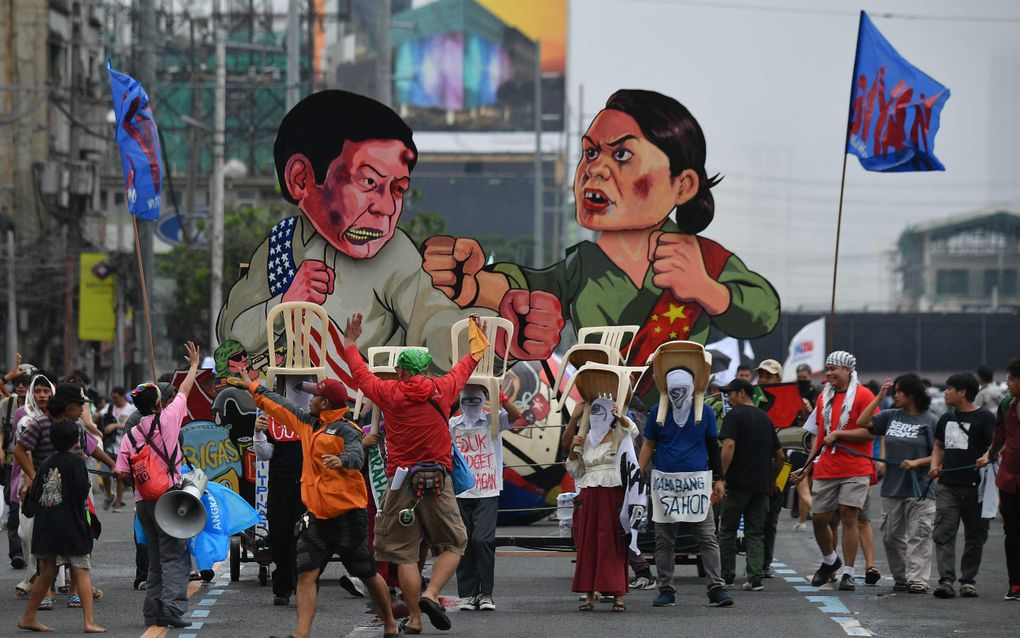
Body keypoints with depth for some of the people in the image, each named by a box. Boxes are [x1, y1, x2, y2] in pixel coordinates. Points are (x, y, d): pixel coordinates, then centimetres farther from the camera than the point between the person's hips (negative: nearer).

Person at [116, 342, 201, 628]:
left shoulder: (130, 436, 7)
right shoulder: (168, 419, -4)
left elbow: (124, 473, 2)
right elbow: (184, 391, 12)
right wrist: (194, 365, 27)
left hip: (142, 500, 5)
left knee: (156, 558, 14)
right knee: (175, 556, -6)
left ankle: (153, 610, 12)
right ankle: (172, 606, -19)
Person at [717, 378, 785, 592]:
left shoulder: (734, 415, -5)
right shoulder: (765, 418, 15)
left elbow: (729, 446, -18)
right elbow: (780, 455, 17)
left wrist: (721, 476, -17)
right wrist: (772, 480, 26)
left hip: (737, 484, -5)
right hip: (761, 486, 5)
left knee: (727, 530, 8)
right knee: (755, 534, 7)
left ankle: (726, 575, 12)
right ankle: (755, 578, -3)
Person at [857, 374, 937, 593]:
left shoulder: (929, 421, -4)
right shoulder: (891, 416, 10)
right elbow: (862, 422, 5)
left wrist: (916, 463, -18)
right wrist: (879, 398, 2)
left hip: (919, 491, -6)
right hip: (892, 489, 6)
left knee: (918, 537, -6)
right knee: (891, 536, 9)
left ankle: (917, 581, -5)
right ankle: (900, 578, 18)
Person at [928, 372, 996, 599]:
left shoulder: (984, 418, -3)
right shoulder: (946, 419, 16)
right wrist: (935, 465, 9)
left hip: (975, 487, -4)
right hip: (948, 486, 4)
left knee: (975, 536, 5)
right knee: (943, 533, -9)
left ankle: (968, 581, 14)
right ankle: (946, 580, -14)